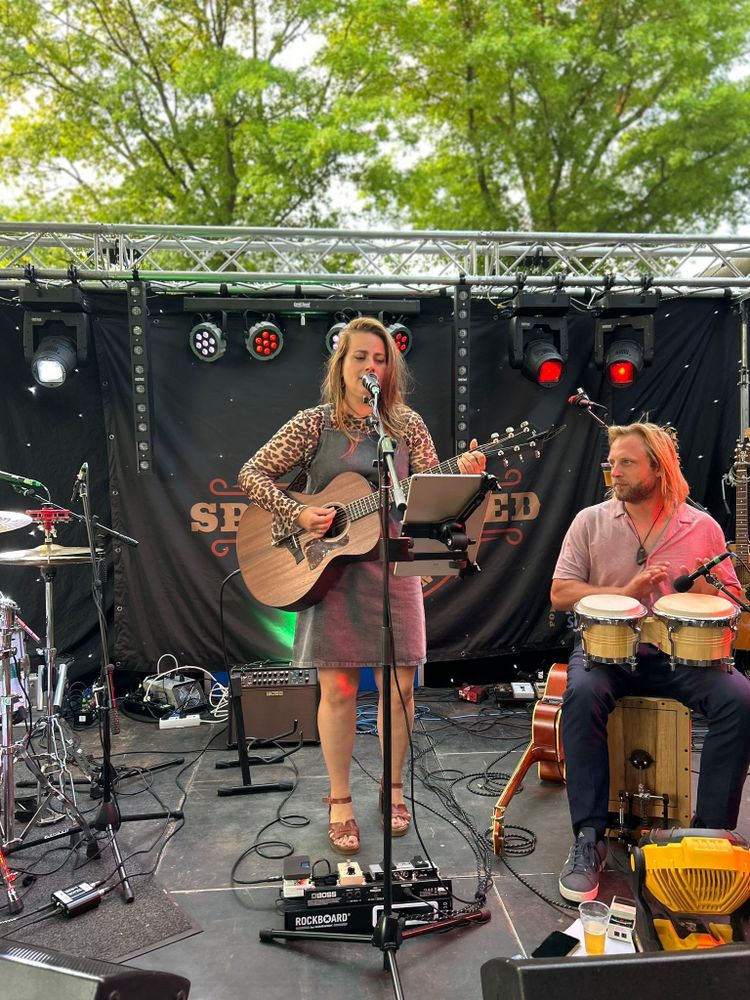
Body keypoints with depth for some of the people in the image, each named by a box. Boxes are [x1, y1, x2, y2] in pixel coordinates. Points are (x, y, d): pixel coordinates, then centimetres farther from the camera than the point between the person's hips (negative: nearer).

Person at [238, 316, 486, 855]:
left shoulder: (406, 424, 6)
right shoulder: (315, 423, 0)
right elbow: (252, 473, -2)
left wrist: (463, 474, -16)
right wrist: (297, 513, -15)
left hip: (391, 564, 2)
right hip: (330, 567, -2)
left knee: (399, 685, 6)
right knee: (338, 689, 4)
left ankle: (392, 787, 28)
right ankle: (340, 801, 21)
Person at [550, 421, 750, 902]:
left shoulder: (702, 527, 6)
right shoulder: (591, 521, 3)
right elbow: (561, 593, -2)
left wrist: (706, 592, -15)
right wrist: (626, 591, -14)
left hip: (680, 652, 2)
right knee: (583, 694, -33)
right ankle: (590, 838, -21)